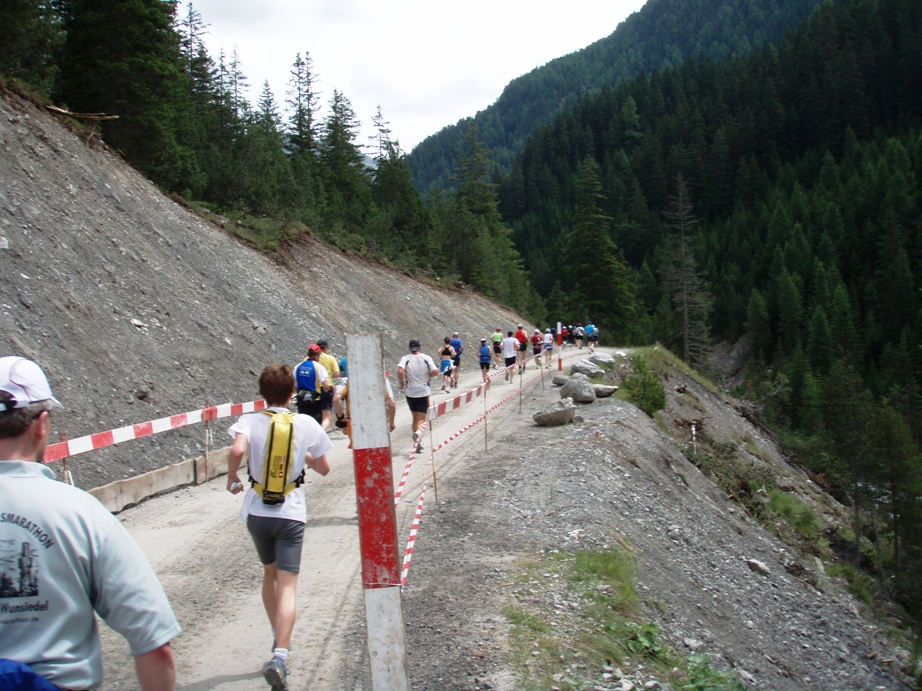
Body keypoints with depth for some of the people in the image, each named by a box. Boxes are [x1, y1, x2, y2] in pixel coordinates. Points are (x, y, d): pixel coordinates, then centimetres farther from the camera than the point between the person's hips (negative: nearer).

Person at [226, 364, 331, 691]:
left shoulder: (250, 421, -5)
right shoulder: (306, 423, -1)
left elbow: (237, 451, -25)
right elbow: (324, 469, 7)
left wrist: (232, 479, -7)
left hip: (257, 510, 2)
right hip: (291, 511, -2)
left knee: (270, 574, 24)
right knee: (287, 586, -5)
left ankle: (278, 639, 37)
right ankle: (280, 656, -22)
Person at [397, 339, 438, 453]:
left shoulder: (405, 358, -4)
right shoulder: (426, 358, -3)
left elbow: (400, 371, -21)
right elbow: (435, 371, -11)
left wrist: (401, 383, -5)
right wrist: (427, 377, 9)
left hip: (410, 392, 1)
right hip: (424, 392, -1)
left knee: (415, 418, 18)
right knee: (421, 419, 1)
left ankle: (417, 441, 18)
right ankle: (418, 432, -31)